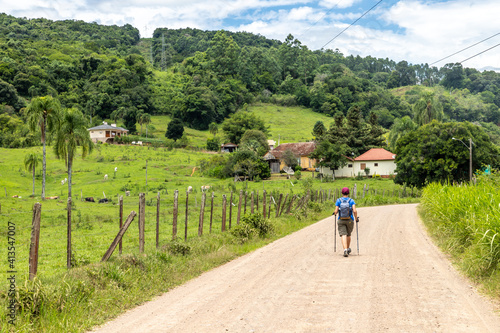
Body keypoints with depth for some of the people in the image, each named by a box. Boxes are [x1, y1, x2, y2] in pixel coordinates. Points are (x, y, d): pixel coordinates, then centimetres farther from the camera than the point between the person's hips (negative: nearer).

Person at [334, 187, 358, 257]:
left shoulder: (338, 200, -1)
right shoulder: (351, 201, -2)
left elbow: (336, 211, -7)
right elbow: (355, 211, -13)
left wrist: (335, 213, 17)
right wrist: (356, 218, 2)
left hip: (341, 220, -1)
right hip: (350, 220, 1)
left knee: (343, 235, -8)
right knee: (348, 234, 22)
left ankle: (345, 250, -26)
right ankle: (348, 248, 32)